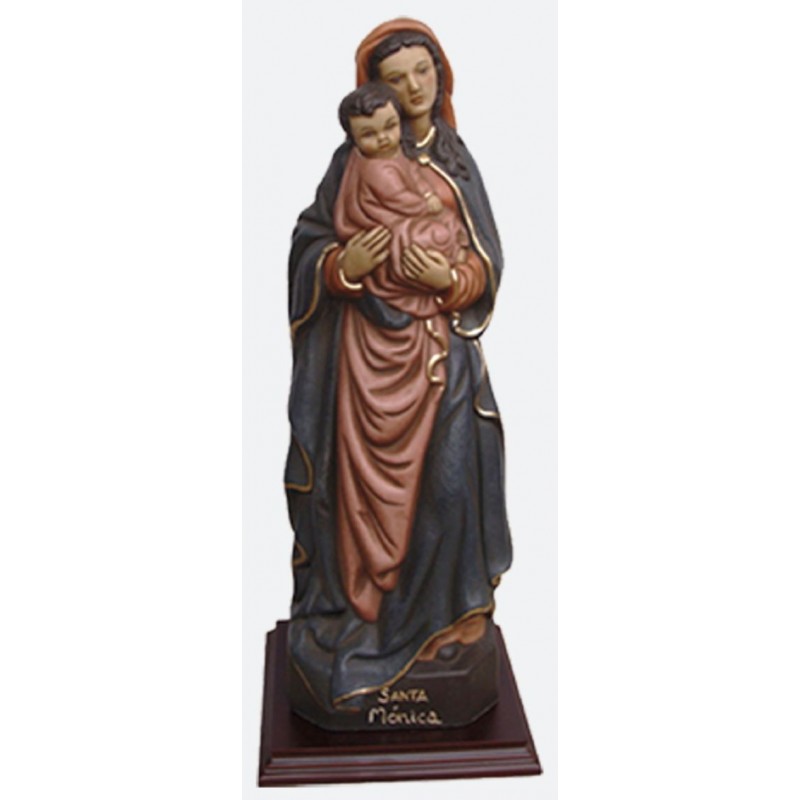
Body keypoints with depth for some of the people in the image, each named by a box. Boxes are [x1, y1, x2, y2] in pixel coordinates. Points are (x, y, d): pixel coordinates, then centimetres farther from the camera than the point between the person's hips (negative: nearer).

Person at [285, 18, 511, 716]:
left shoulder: (458, 161, 11)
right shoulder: (354, 157, 4)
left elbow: (488, 264, 8)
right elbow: (310, 245, 3)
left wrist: (449, 277, -13)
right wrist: (344, 265, -18)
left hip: (439, 344, 2)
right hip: (366, 341, -1)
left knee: (441, 479, -2)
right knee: (365, 480, 1)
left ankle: (436, 614, 16)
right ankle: (361, 605, 19)